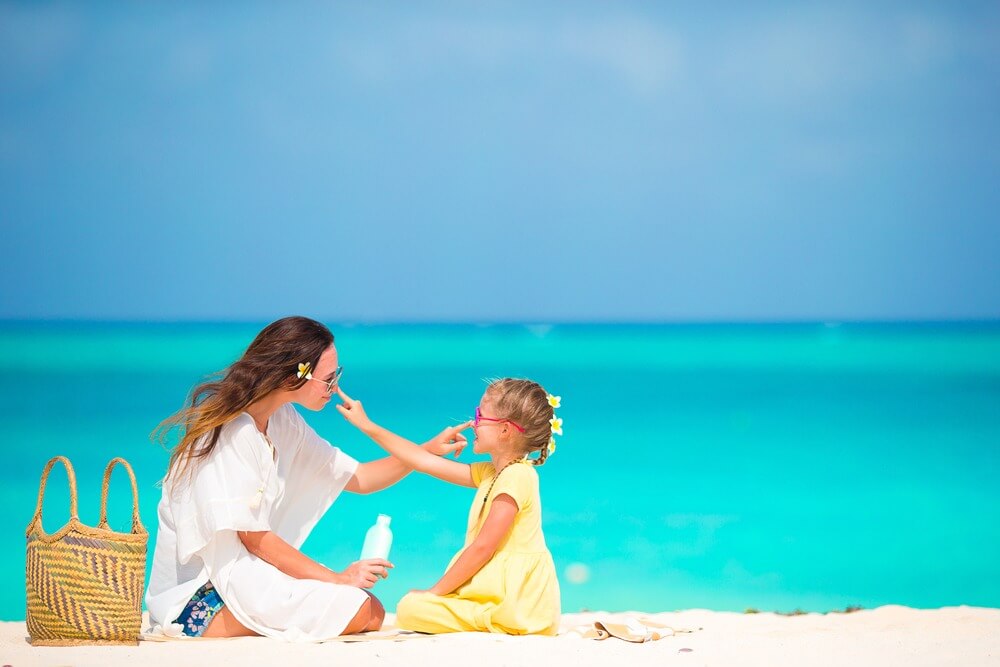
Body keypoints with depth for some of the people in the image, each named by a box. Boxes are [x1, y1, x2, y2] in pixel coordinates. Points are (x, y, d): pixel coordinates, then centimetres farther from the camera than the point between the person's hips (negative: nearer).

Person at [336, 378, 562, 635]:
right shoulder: (490, 474, 15)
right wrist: (367, 426, 21)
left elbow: (483, 547, -17)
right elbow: (425, 461, 19)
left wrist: (436, 591, -10)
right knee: (408, 607, 15)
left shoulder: (517, 476, -14)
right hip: (494, 591, 10)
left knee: (410, 609, -18)